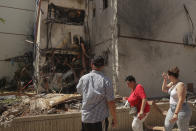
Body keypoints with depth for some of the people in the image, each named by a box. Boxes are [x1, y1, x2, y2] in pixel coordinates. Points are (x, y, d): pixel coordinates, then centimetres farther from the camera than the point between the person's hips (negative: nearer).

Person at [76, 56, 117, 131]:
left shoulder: (83, 79, -3)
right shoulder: (106, 81, -13)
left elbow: (79, 91, 19)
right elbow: (111, 103, -11)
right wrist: (114, 118, 2)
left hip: (85, 118, 3)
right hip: (100, 119, -3)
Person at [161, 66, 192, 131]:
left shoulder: (180, 85, -25)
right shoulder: (173, 83, 4)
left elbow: (181, 100, -30)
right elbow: (164, 89, 12)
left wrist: (176, 114, -34)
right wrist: (165, 79, -1)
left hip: (182, 111, -10)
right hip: (173, 109, 10)